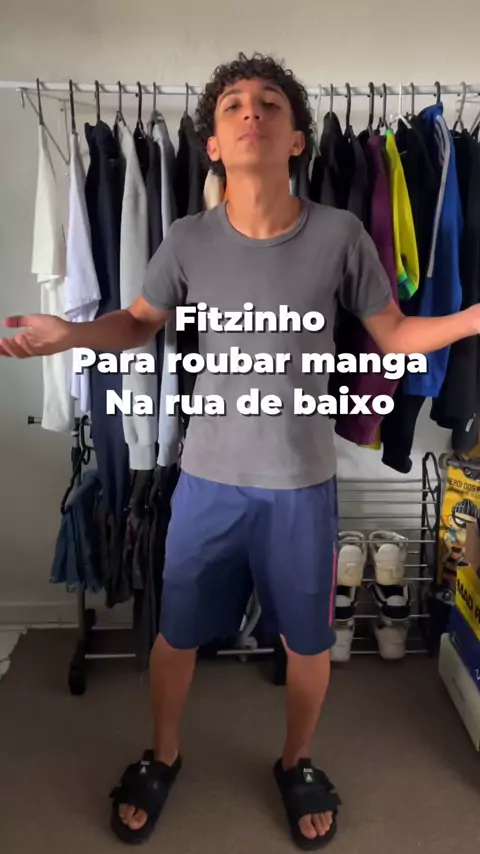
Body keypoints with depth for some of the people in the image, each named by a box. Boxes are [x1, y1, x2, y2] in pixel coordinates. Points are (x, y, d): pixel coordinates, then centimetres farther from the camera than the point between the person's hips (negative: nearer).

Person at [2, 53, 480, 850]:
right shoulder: (188, 240, -6)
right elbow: (139, 322, 9)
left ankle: (296, 761, 47)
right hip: (208, 479, 1)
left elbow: (395, 334, 2)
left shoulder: (341, 235, -9)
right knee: (177, 634, 15)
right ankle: (163, 755, 46)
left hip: (302, 484, 0)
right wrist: (71, 333, -10)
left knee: (308, 641, 17)